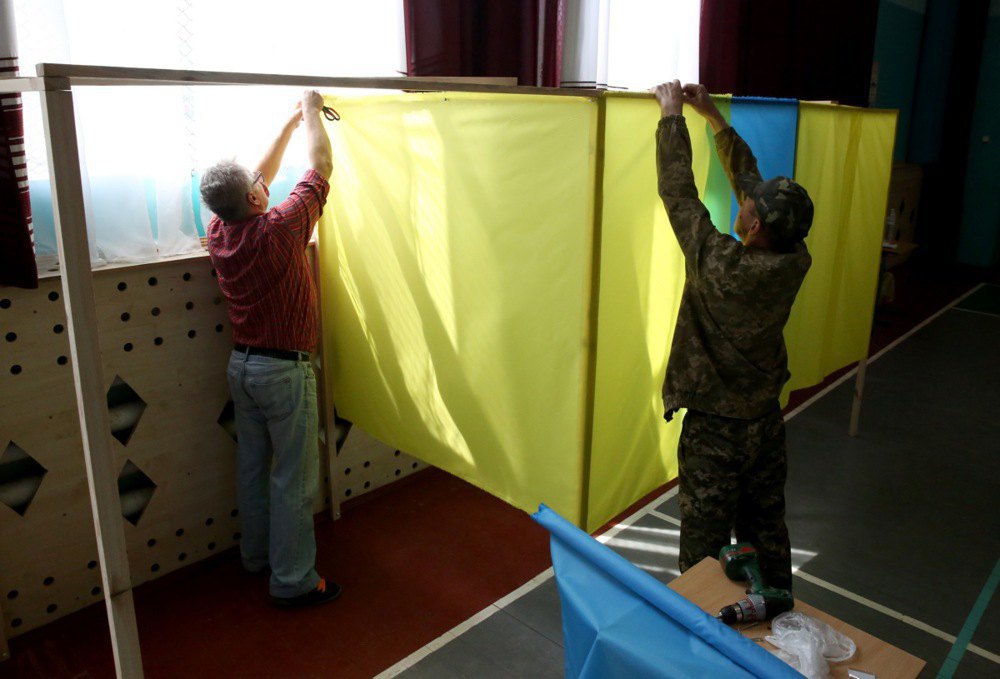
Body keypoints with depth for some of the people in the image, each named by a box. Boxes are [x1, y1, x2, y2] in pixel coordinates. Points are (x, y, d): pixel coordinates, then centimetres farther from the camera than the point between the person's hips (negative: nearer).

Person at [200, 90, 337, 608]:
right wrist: (311, 112, 5)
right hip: (284, 370, -8)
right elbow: (321, 166, -11)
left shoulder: (218, 232, -2)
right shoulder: (278, 230, -22)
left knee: (252, 464, 20)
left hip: (241, 365, 8)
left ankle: (257, 554, 37)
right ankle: (293, 581, 12)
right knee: (293, 478, 2)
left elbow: (259, 177, 14)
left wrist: (291, 123, 19)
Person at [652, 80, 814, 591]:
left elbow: (678, 191, -19)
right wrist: (713, 116, 7)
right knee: (766, 530, 24)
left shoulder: (721, 266, -29)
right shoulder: (794, 262, -11)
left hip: (715, 429, -7)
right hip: (767, 420, 7)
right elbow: (748, 176, 0)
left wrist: (672, 114, -7)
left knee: (706, 543, 10)